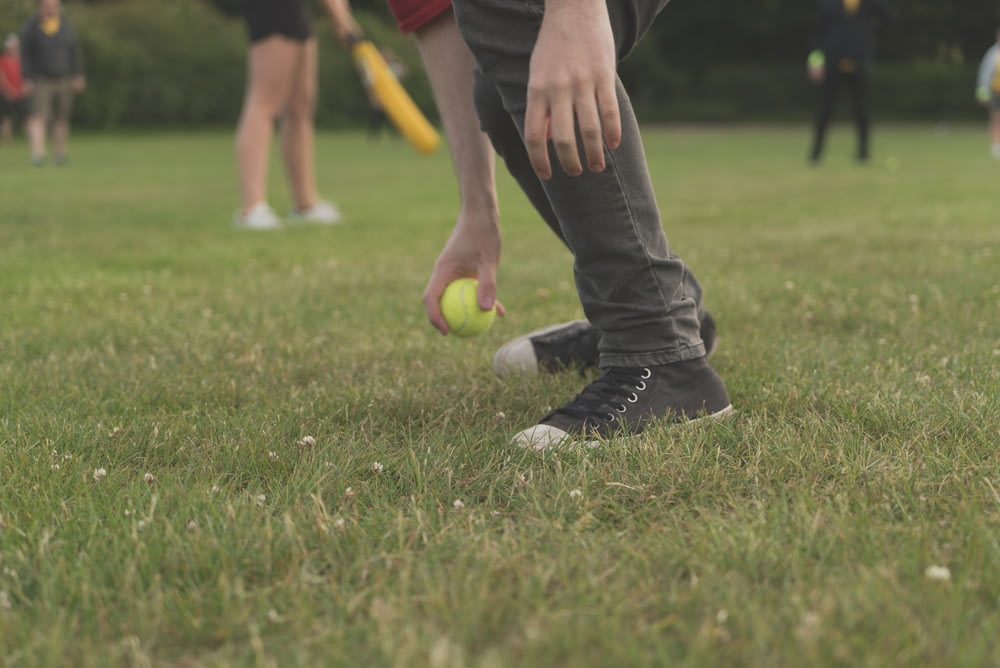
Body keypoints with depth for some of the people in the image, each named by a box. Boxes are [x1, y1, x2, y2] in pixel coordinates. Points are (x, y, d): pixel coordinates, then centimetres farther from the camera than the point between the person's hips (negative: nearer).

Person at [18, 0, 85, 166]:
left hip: (63, 82, 4)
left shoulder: (65, 26, 6)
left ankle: (59, 154, 19)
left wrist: (78, 76, 5)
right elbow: (25, 56, -5)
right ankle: (37, 153, -26)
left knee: (61, 119, 7)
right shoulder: (30, 29, -5)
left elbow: (74, 52, 11)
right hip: (40, 82, -4)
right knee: (39, 116, -17)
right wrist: (27, 80, -11)